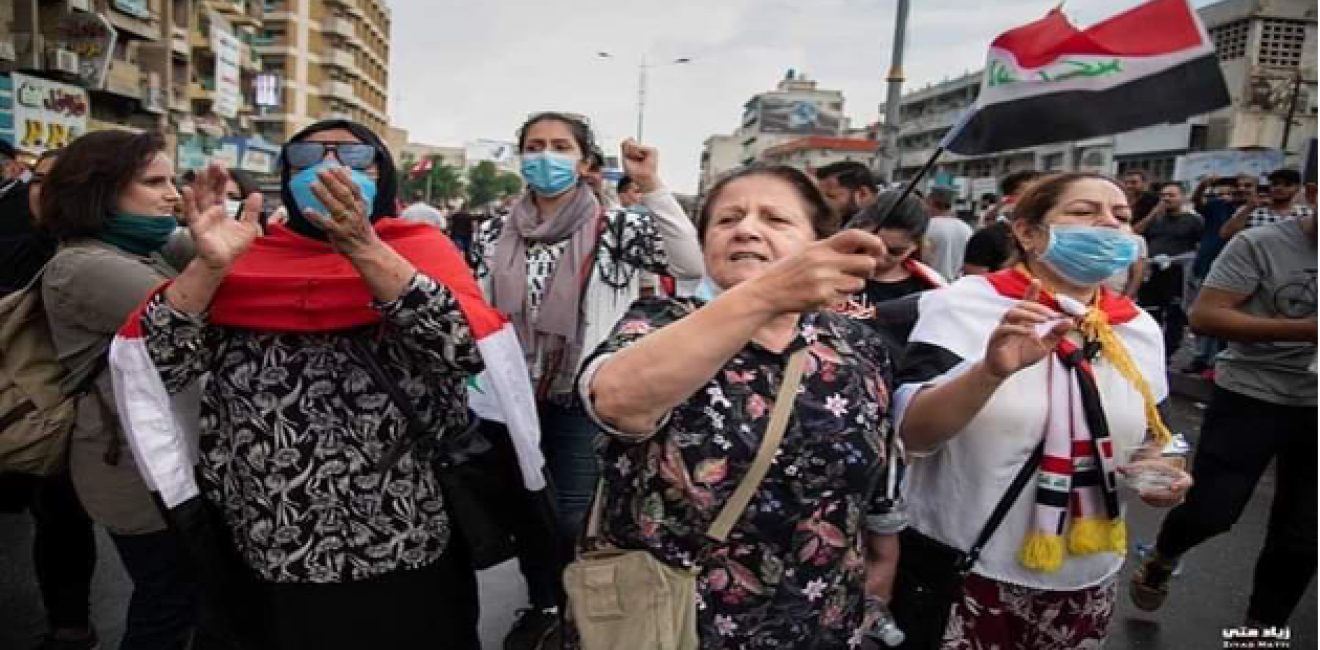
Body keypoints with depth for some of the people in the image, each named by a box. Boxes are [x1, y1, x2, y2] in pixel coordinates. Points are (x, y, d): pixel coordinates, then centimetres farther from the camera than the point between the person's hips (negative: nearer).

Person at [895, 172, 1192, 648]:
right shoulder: (965, 303, -13)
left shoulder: (1139, 328, 2)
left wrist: (1154, 472, -5)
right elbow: (911, 434, -21)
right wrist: (991, 371, -35)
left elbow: (1139, 441, 16)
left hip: (1085, 580, 5)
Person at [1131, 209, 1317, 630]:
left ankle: (1262, 627, 31)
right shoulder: (1260, 244, -11)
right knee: (1211, 511, -2)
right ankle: (1162, 558, 32)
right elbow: (1204, 316, -18)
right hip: (1250, 398, -4)